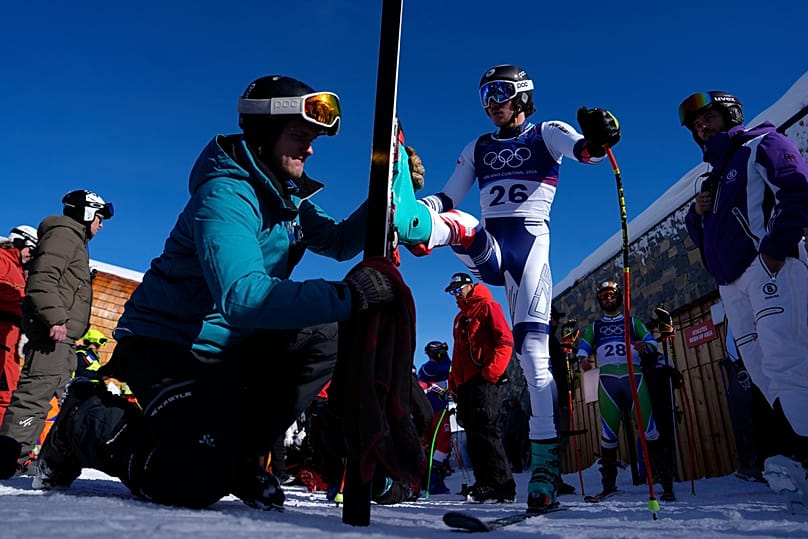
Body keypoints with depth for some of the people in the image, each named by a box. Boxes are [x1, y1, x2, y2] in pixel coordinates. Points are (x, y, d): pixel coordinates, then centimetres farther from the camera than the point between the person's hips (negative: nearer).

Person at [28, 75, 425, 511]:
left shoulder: (288, 198, 5)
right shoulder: (225, 195, -24)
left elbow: (340, 242, 0)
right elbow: (242, 298, -38)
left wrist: (391, 182, -10)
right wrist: (351, 294, -44)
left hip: (229, 349, 8)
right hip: (167, 346, -8)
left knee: (322, 335, -12)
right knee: (198, 484, -19)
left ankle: (240, 452, 1)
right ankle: (85, 417, 9)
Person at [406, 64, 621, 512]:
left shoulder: (546, 134, 13)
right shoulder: (478, 148, 24)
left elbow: (580, 147, -10)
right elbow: (446, 198, 16)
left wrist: (596, 140, -35)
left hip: (529, 241, -3)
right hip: (486, 248, 4)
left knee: (532, 342, -14)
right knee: (456, 224, -30)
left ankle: (545, 463, -11)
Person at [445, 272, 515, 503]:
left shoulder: (487, 306, 1)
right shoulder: (460, 318, 26)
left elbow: (505, 341, -10)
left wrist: (491, 373, -17)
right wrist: (453, 383, 18)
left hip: (483, 381, -9)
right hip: (465, 384, 9)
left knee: (484, 431, -14)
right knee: (473, 435, 7)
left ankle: (503, 487, -10)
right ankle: (484, 484, 12)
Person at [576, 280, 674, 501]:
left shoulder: (633, 322, 23)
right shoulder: (594, 326, 24)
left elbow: (651, 341, 10)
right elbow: (583, 345, 9)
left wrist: (645, 346, -14)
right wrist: (583, 357, -14)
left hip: (634, 375, 0)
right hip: (608, 378, 1)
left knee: (648, 427, -11)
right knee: (608, 431, -5)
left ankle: (666, 484, -5)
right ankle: (608, 484, 5)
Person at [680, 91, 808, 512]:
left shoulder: (762, 145, 9)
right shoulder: (712, 179, 30)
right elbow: (704, 238, 28)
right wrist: (697, 214, 7)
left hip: (769, 268, -7)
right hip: (732, 285, 8)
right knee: (764, 374, 0)